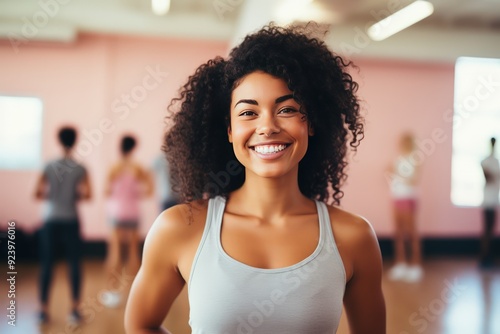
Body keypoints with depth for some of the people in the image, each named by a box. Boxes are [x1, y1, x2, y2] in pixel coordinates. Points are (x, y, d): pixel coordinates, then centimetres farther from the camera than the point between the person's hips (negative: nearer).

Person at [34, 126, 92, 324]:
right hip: (71, 220, -1)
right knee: (74, 263, 6)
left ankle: (44, 310, 11)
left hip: (50, 220, 1)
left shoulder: (49, 167, -1)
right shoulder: (80, 169, -4)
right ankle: (75, 310, 6)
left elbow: (38, 194, -4)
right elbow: (87, 195, -12)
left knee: (47, 264, 7)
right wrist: (75, 197, 8)